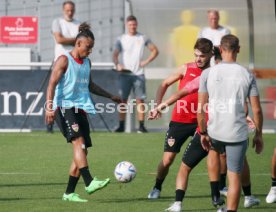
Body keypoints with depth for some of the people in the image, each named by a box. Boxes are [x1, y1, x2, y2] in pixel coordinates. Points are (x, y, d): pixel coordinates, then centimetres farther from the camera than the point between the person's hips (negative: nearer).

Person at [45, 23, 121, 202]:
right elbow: (52, 84, -12)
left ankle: (69, 193, 6)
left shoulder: (87, 63, 18)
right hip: (65, 107, -8)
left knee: (82, 149, 1)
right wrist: (49, 106, -24)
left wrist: (111, 96, 37)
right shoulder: (64, 60, -4)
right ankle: (89, 182, -38)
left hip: (81, 109, 8)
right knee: (78, 141, -25)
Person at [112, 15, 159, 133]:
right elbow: (115, 54, -1)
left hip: (138, 74, 0)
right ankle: (121, 125, 2)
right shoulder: (121, 39, 6)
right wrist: (117, 64, -21)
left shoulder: (143, 38, 8)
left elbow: (155, 50, 13)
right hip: (124, 74, 0)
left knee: (140, 100, -3)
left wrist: (146, 61, 0)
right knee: (122, 99, -2)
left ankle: (141, 126, -2)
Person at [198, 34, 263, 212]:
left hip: (215, 131, 2)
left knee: (213, 148, 34)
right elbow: (257, 110, -3)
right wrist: (258, 135, 10)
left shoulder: (208, 74, -5)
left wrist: (203, 133, 7)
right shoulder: (247, 75, -4)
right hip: (238, 134, -2)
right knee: (235, 177, 4)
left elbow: (201, 108, -5)